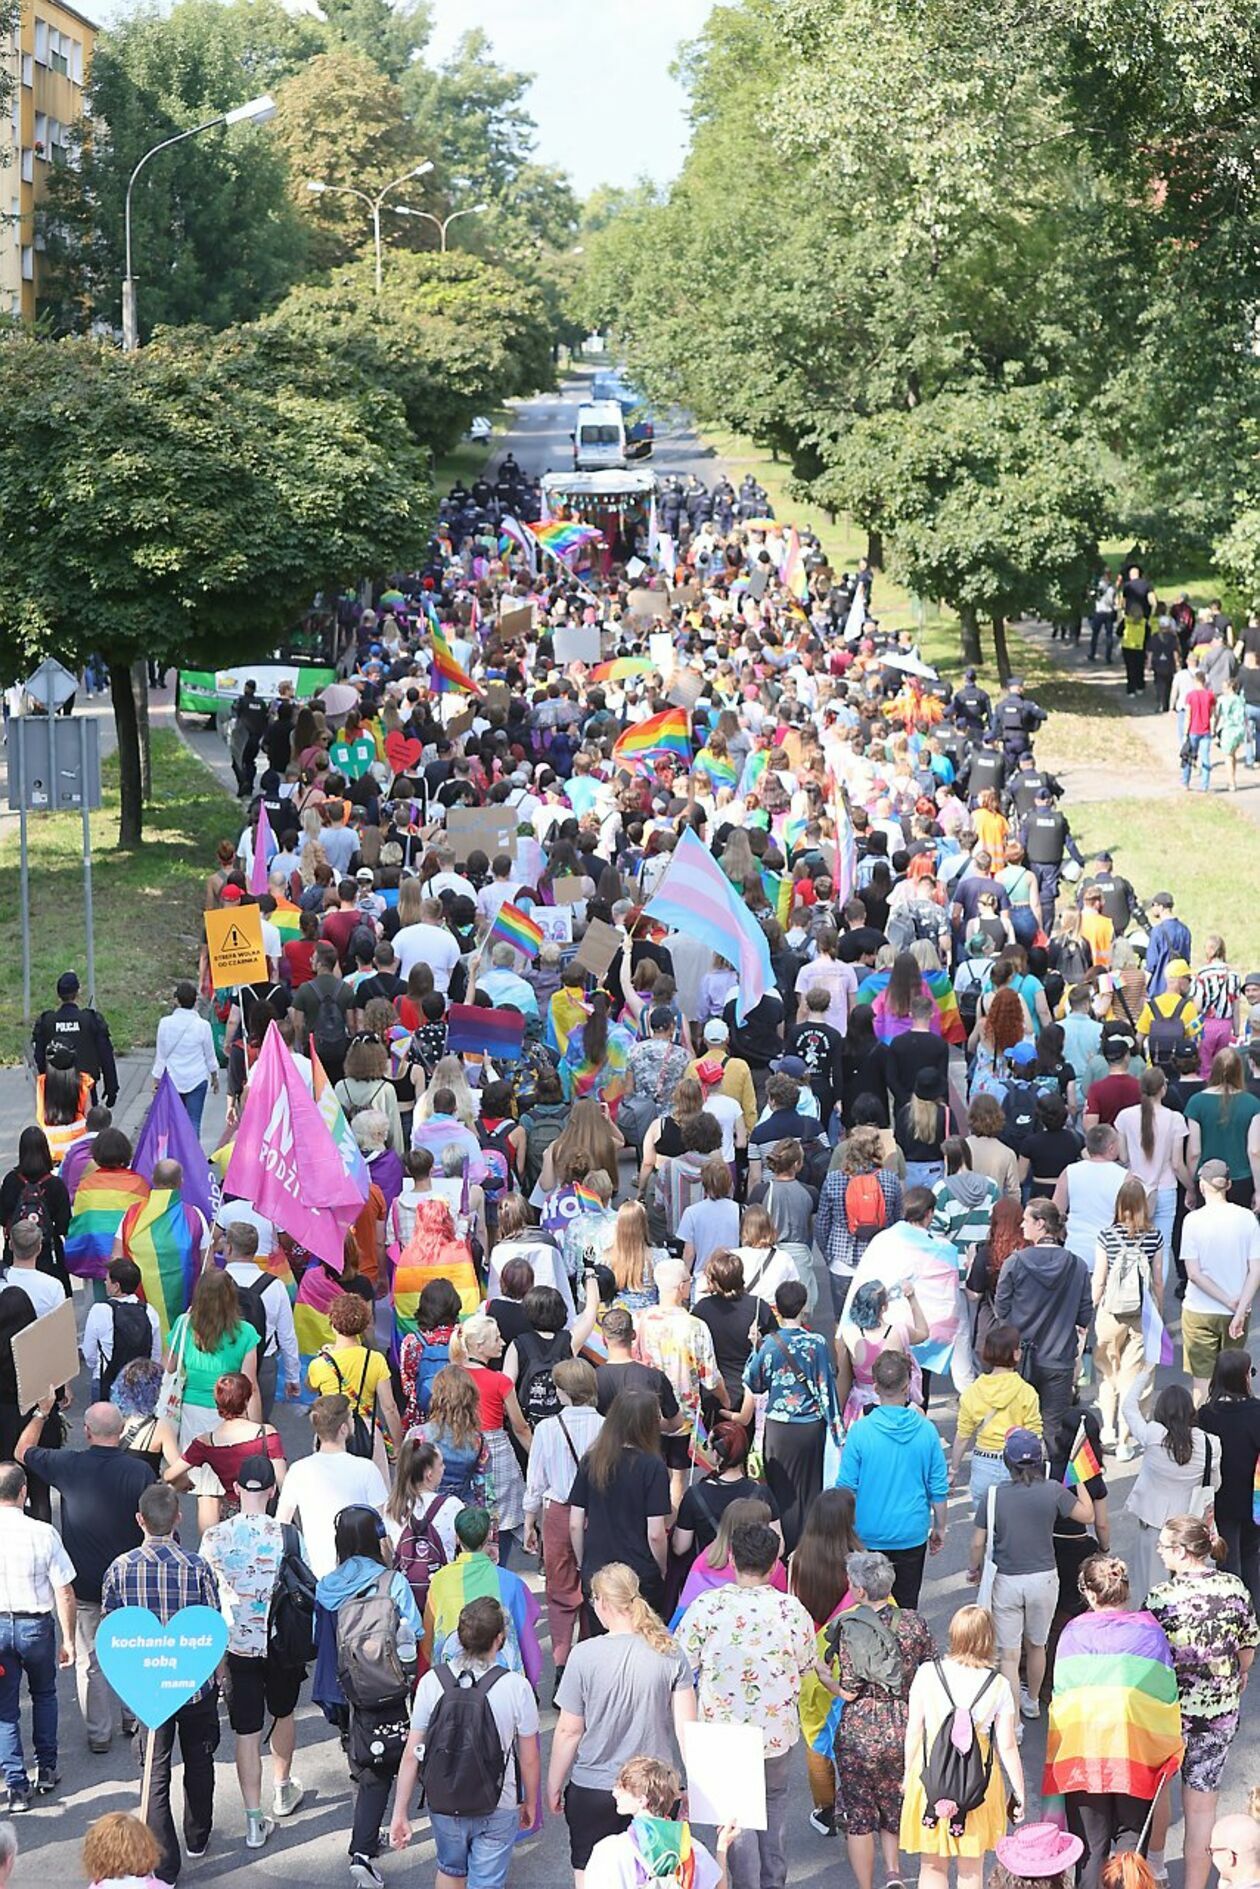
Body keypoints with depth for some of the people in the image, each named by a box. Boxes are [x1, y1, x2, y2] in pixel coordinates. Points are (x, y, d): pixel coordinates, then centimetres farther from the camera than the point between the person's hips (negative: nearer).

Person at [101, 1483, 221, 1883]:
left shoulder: (119, 1569, -9)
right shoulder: (196, 1567, -15)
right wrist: (216, 1673, 8)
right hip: (196, 1682, 0)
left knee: (155, 1772, 6)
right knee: (198, 1762, 21)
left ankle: (165, 1864, 3)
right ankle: (197, 1838, 39)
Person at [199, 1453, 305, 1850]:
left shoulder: (214, 1538, -10)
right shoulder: (287, 1536, -14)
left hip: (236, 1645, 0)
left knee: (247, 1731, 6)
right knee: (283, 1713, 25)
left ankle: (255, 1820, 6)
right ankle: (283, 1790, 43)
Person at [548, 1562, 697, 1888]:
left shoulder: (585, 1656, -13)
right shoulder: (669, 1652, -6)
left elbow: (569, 1731, -7)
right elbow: (686, 1727, -4)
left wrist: (554, 1787, 6)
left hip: (593, 1791, -2)